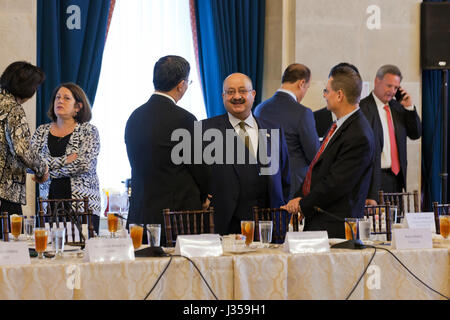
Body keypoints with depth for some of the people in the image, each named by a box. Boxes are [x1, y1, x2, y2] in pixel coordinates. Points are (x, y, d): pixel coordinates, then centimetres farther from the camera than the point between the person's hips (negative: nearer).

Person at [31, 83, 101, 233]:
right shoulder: (42, 131, 12)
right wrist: (64, 160, -11)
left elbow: (84, 164, -12)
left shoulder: (88, 131, 2)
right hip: (49, 203, 3)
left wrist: (47, 171, -6)